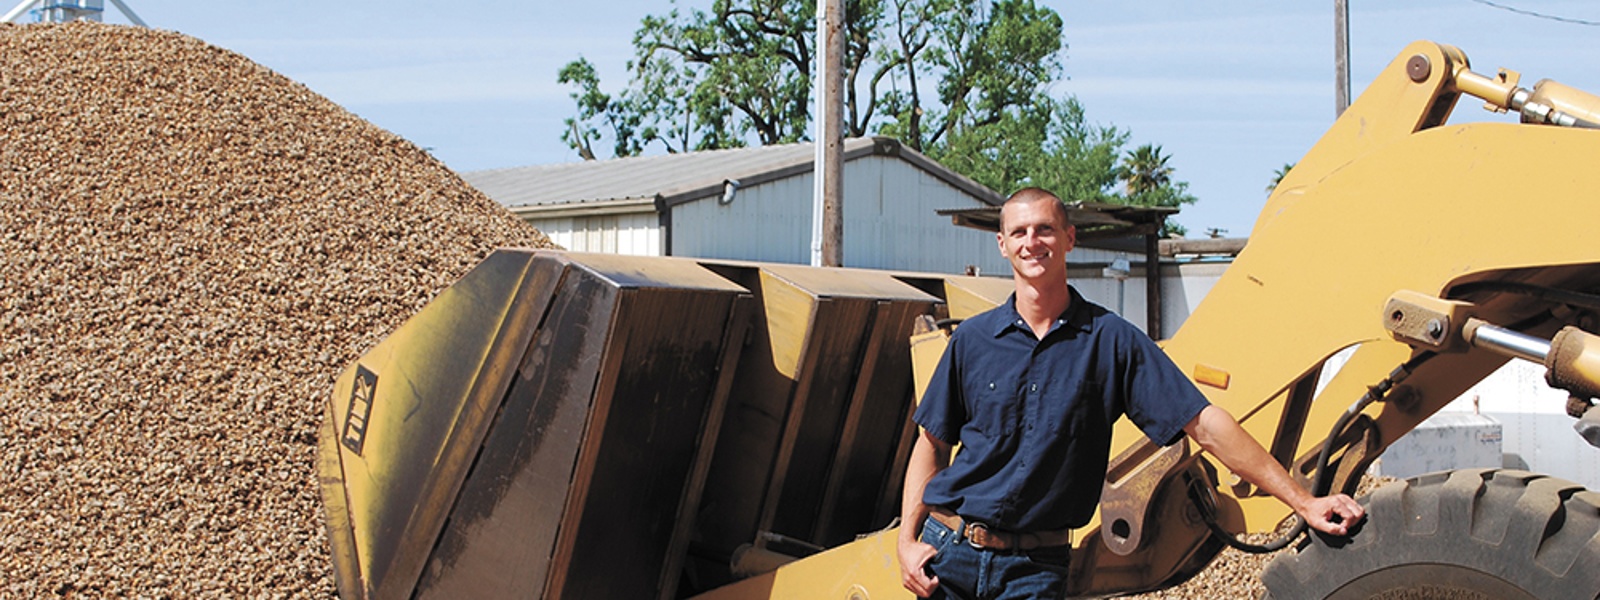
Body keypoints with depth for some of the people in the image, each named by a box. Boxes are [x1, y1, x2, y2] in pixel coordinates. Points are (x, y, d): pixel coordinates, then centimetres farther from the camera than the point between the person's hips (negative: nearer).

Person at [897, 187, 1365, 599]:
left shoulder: (1111, 340, -3)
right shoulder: (972, 339, 3)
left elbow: (1205, 425, -4)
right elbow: (932, 444, 9)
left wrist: (1302, 501, -7)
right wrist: (906, 541, -1)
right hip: (948, 552, 2)